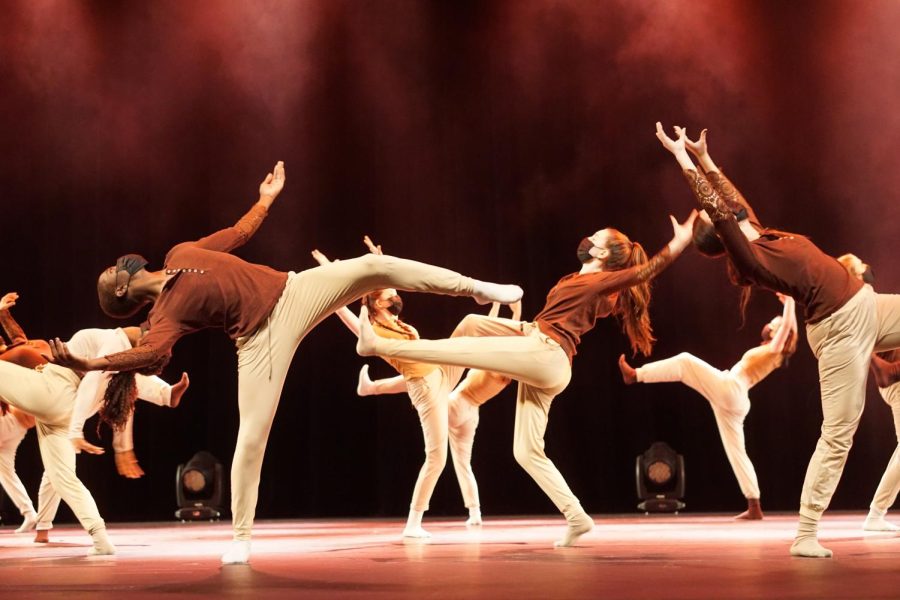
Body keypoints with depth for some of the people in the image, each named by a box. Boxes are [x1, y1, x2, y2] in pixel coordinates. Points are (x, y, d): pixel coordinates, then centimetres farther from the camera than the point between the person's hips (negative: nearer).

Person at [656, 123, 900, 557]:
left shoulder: (761, 236, 7)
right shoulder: (748, 256, -16)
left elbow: (731, 203, 21)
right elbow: (716, 209, -22)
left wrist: (704, 156, 18)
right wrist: (683, 157, -18)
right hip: (840, 329, -9)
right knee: (838, 433, -7)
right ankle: (805, 536, -1)